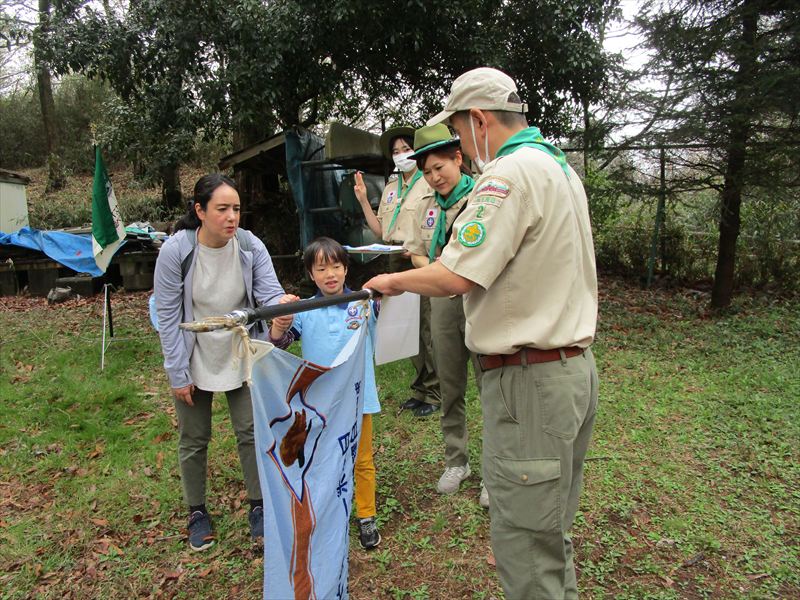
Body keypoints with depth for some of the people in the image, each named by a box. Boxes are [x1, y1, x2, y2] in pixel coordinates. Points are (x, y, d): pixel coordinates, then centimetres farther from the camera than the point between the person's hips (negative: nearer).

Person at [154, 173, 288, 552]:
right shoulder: (175, 251, -20)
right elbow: (168, 316, -14)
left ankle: (258, 507, 26)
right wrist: (178, 374, -12)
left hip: (241, 357, 1)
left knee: (252, 431, 6)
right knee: (194, 439, 13)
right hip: (194, 360, -1)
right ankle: (197, 512, 34)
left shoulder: (250, 247, -15)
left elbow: (270, 292, -17)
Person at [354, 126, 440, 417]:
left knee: (428, 325, -8)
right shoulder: (390, 188, 17)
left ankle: (434, 392, 4)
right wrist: (363, 200, 10)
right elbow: (381, 231, 14)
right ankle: (421, 388, 23)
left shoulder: (428, 183, -3)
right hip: (397, 261, 7)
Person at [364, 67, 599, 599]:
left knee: (526, 549, 3)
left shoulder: (511, 172, -15)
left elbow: (456, 276, -22)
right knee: (551, 537, 22)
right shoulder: (561, 167, 16)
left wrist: (393, 280, -4)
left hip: (530, 380, -10)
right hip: (575, 367, 10)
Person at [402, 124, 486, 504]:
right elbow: (416, 252, 15)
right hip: (443, 302, 5)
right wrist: (429, 266, -7)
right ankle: (456, 461, 31)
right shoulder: (427, 205, 10)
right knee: (450, 387, 14)